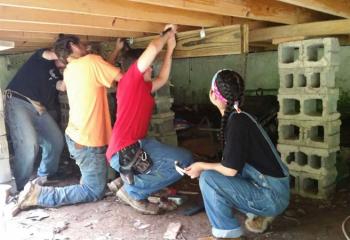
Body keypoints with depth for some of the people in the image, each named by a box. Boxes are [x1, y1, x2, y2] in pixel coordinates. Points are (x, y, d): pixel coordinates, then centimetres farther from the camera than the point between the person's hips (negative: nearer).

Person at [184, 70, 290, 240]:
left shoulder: (237, 122, -20)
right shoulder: (238, 118, 6)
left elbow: (230, 169, -21)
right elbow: (232, 164, 15)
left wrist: (201, 166, -5)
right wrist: (205, 166, 11)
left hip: (272, 196, -9)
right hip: (271, 190, 9)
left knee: (208, 179, -18)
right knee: (215, 174, 18)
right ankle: (260, 215, 17)